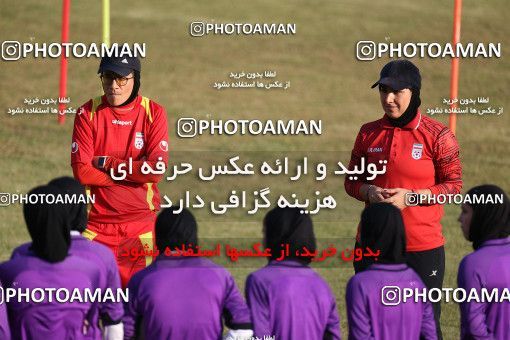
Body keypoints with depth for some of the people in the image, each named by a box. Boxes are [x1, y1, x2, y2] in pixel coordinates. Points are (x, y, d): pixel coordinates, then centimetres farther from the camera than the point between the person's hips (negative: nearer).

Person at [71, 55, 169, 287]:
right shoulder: (88, 113, 0)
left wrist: (106, 163, -10)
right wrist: (134, 172, -10)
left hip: (141, 223, 0)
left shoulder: (154, 113, 1)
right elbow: (82, 171, -10)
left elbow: (157, 169, -11)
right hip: (96, 222, 0)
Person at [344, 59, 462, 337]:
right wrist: (370, 192, -9)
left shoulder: (437, 135, -5)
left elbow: (454, 186, -4)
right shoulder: (368, 134, 7)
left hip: (423, 246, -4)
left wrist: (411, 197, -16)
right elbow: (352, 181, 13)